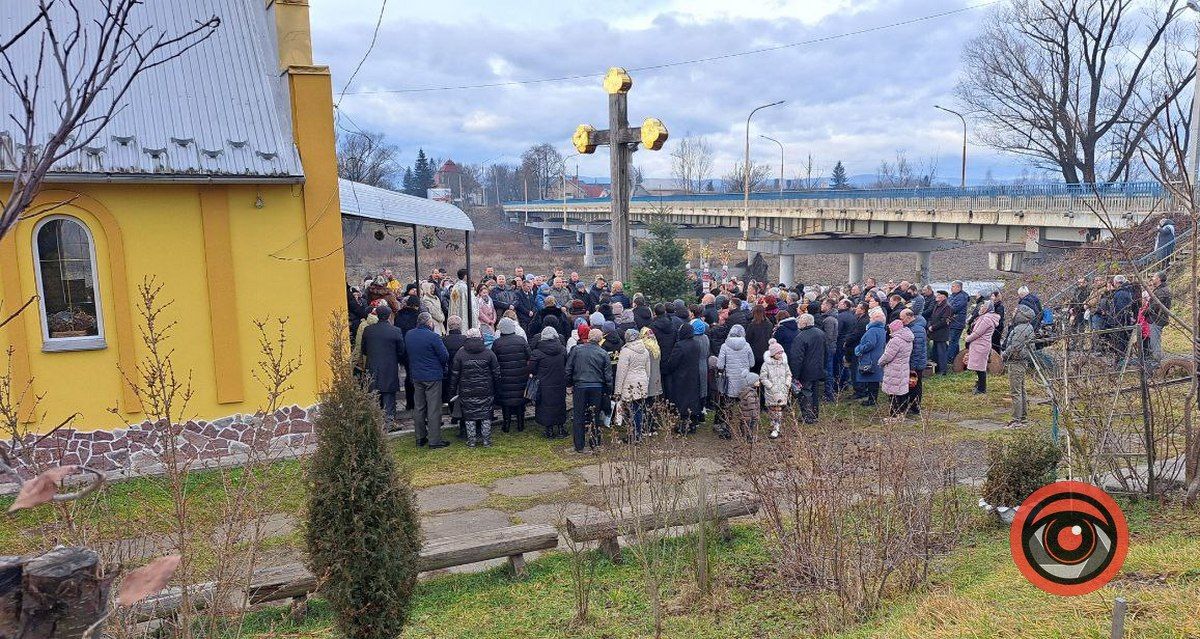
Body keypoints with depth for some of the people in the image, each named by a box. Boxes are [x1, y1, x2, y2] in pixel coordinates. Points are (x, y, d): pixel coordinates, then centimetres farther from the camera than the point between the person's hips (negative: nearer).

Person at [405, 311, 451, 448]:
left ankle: (420, 438, 21)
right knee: (434, 409, -1)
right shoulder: (433, 337, -18)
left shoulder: (408, 335, 2)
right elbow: (445, 356, -14)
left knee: (418, 407, 14)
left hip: (416, 376, 6)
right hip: (433, 376, -6)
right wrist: (443, 367, 5)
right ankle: (434, 440, 2)